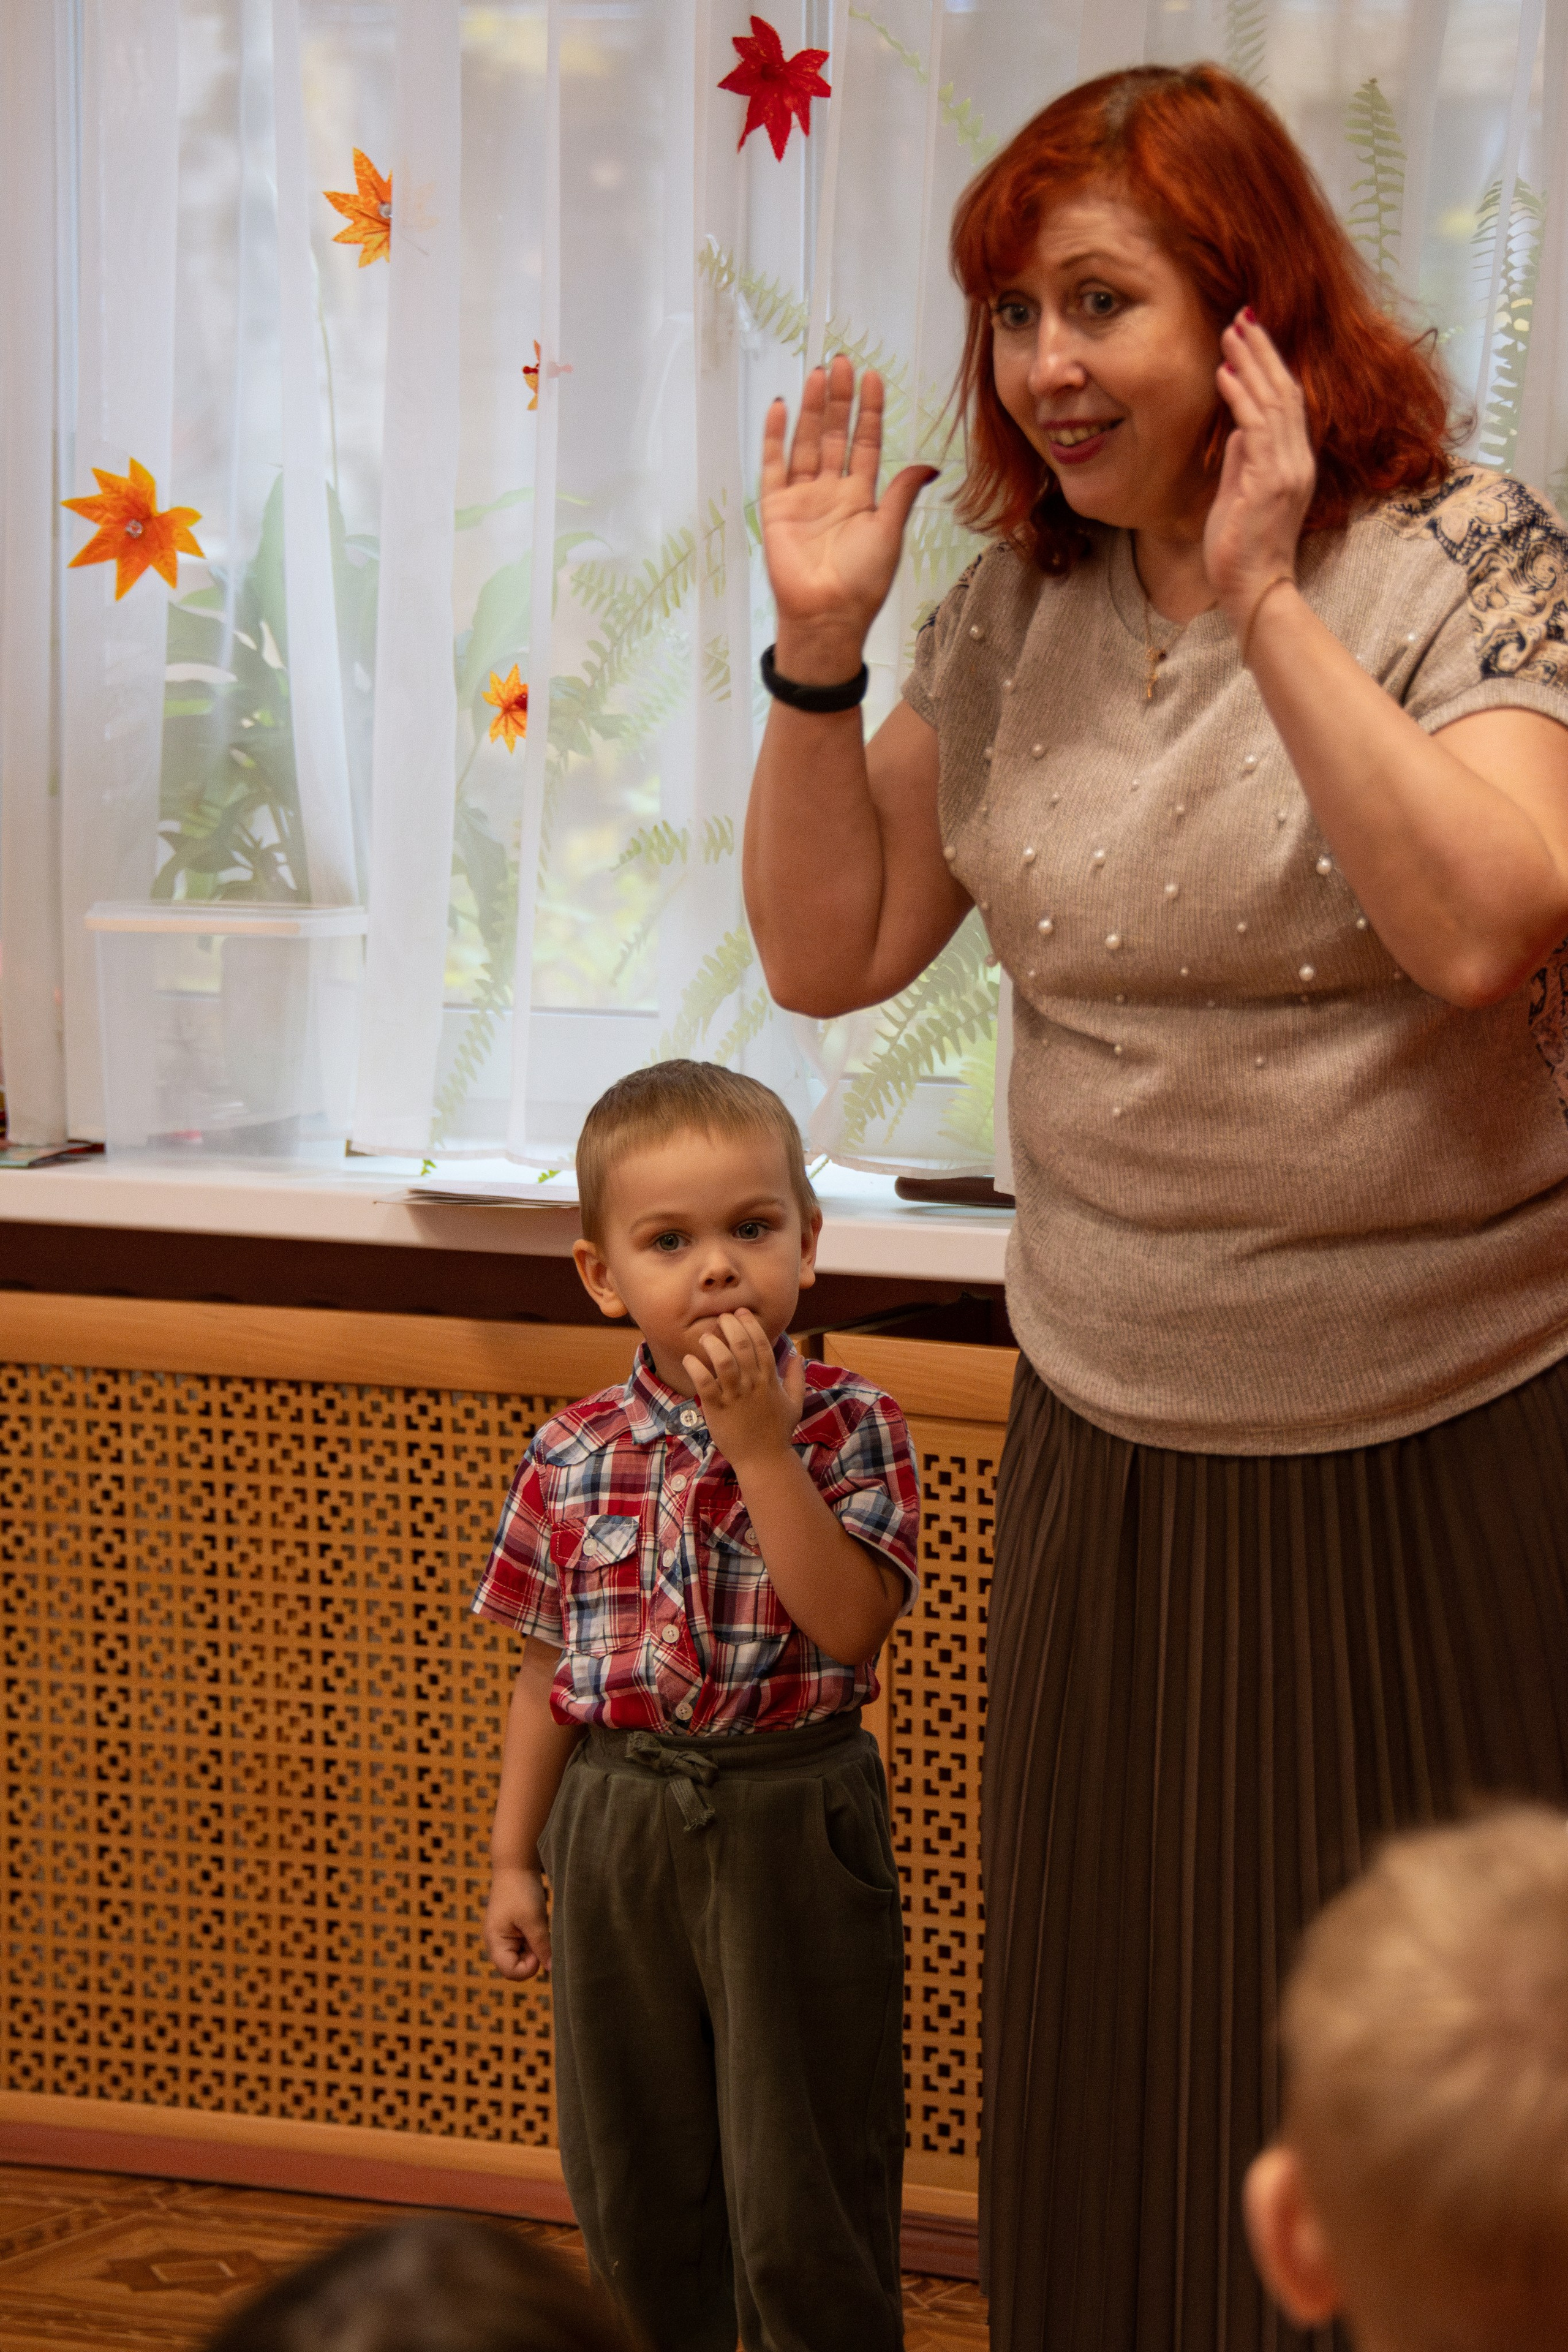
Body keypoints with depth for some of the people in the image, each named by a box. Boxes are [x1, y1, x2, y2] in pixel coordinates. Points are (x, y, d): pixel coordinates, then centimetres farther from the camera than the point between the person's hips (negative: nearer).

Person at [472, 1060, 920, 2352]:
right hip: (616, 1822, 3)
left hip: (794, 1824, -3)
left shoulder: (849, 1426, -8)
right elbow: (550, 1669, 7)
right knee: (634, 2176, 15)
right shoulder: (574, 1456, 0)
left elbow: (847, 1625, -21)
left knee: (801, 2173, 4)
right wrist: (513, 1857, 8)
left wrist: (761, 1445, -24)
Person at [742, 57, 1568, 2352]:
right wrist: (819, 649, -5)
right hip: (1115, 1451, 5)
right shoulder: (1016, 611, 6)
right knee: (1115, 2039, 13)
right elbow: (826, 952, 8)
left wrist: (1264, 605, -25)